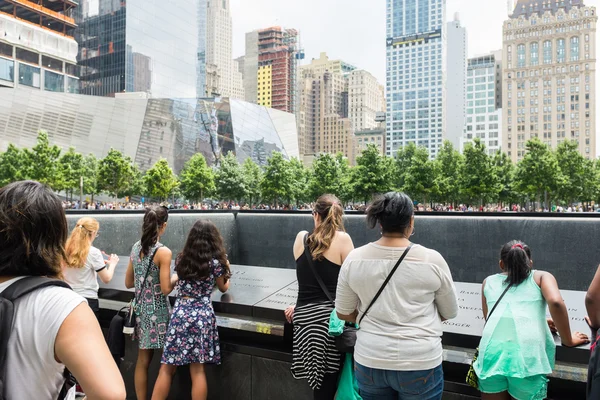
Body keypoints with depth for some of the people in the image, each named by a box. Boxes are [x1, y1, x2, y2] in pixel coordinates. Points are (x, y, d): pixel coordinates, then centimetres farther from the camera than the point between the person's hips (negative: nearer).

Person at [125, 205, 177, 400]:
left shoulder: (136, 248, 4)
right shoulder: (163, 252, -17)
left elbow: (128, 283, 12)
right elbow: (166, 289, -17)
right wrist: (176, 277, 1)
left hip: (141, 309, 7)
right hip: (158, 311, -7)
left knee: (142, 361, 15)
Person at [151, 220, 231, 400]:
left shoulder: (182, 259, 5)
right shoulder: (215, 262, -5)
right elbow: (223, 288, 11)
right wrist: (225, 270, 31)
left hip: (180, 313, 2)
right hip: (202, 316, -2)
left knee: (167, 368, 11)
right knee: (197, 369, 5)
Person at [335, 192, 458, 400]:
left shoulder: (354, 259, -7)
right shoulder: (432, 260, -11)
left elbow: (343, 312, 2)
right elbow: (449, 313, 3)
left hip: (369, 362, 2)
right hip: (419, 363, -1)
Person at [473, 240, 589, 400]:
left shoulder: (489, 282, 27)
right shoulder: (541, 276, 19)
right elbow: (556, 302, -1)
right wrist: (568, 340, 13)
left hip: (492, 349, 2)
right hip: (527, 353, -2)